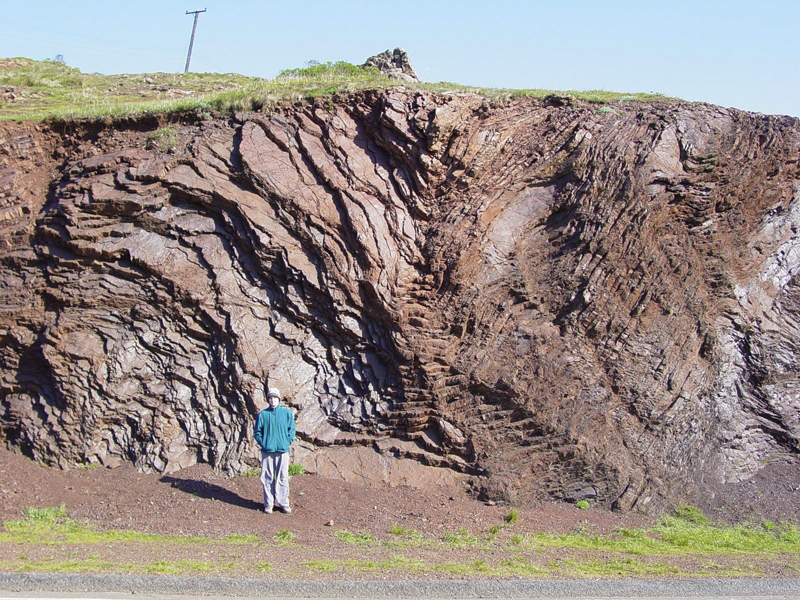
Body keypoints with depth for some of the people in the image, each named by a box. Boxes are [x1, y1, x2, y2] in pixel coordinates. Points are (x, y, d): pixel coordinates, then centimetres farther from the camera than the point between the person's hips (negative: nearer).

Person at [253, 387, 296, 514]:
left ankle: (283, 503, 10)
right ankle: (268, 504, 9)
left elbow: (291, 430, 10)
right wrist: (263, 444, -3)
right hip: (267, 451, 0)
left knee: (283, 478, 2)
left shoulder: (287, 413, 6)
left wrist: (287, 442, -1)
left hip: (283, 451, 0)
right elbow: (257, 432, 7)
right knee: (268, 478, 2)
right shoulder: (262, 414, 4)